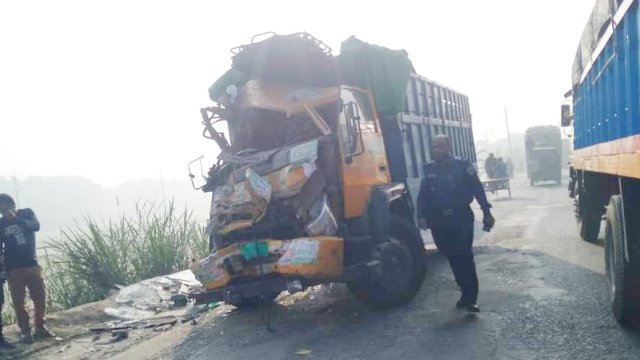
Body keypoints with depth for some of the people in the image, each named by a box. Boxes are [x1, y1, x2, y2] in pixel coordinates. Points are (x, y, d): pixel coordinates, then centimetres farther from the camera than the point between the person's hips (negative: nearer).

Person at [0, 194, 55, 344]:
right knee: (19, 301, -1)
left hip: (32, 264, 0)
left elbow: (35, 226, -16)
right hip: (13, 268, 0)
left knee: (39, 297, 1)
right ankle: (25, 331, 9)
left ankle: (40, 327, 15)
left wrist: (16, 218, -25)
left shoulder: (26, 213, 3)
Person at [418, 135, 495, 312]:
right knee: (452, 258, 8)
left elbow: (478, 190, -4)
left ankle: (471, 298, -5)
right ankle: (466, 292, 21)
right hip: (439, 221, 4)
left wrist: (487, 213, -6)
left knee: (464, 257, -8)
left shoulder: (463, 166, -3)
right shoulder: (429, 169, 8)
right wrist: (422, 215, -5)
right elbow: (423, 194, 6)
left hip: (461, 218, -4)